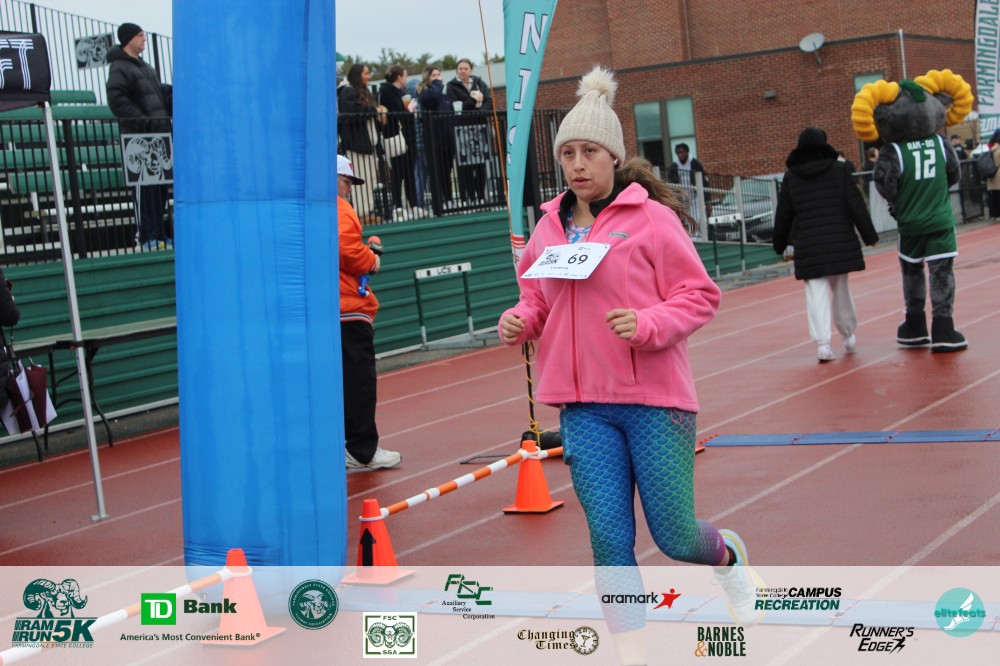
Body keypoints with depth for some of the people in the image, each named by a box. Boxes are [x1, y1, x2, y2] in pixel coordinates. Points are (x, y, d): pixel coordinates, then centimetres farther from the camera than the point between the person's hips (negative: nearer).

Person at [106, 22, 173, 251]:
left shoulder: (144, 67, 23)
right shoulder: (119, 68, -6)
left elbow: (160, 93, 29)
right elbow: (117, 100, -17)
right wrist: (142, 120, -21)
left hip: (159, 133, 9)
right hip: (139, 136, -9)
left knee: (160, 186, 9)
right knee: (144, 187, -8)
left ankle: (159, 234, 14)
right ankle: (146, 236, -7)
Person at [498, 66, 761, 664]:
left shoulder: (652, 218, -6)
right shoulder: (550, 228, 8)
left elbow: (700, 295, -6)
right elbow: (537, 300, 19)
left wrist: (648, 324, -23)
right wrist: (520, 321, -3)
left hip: (655, 399, -4)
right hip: (584, 406, 4)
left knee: (675, 538, 4)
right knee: (609, 540, 1)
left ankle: (733, 559, 40)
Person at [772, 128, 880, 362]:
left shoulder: (790, 177, 3)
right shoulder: (840, 169, 1)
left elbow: (783, 214, 7)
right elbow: (856, 205, -2)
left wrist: (779, 244, 19)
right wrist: (869, 236, 3)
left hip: (808, 246, 0)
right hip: (840, 242, 1)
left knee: (816, 293, -1)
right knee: (841, 288, 15)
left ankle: (823, 343, -11)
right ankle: (848, 336, 27)